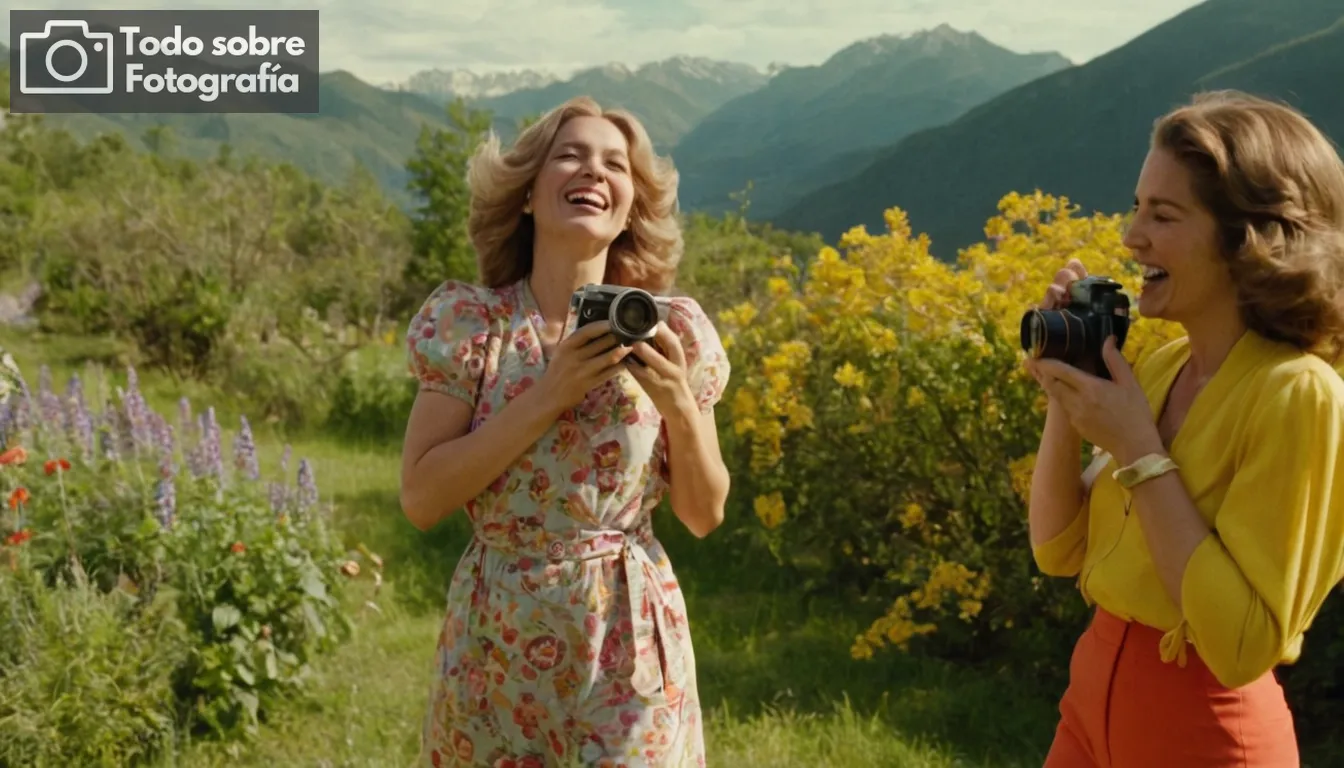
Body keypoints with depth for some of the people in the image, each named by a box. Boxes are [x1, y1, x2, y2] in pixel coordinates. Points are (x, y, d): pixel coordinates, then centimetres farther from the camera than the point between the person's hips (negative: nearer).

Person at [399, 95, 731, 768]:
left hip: (631, 644, 0)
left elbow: (704, 516, 1)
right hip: (496, 642, 0)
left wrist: (679, 407, -17)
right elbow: (420, 499, -12)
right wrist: (549, 395, -19)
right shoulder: (467, 320, -6)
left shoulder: (671, 330, -4)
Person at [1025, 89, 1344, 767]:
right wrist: (1064, 400, -8)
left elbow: (1243, 647, -24)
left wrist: (1138, 451, -22)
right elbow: (1059, 552, 4)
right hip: (1092, 703, 7)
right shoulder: (1162, 366, 1)